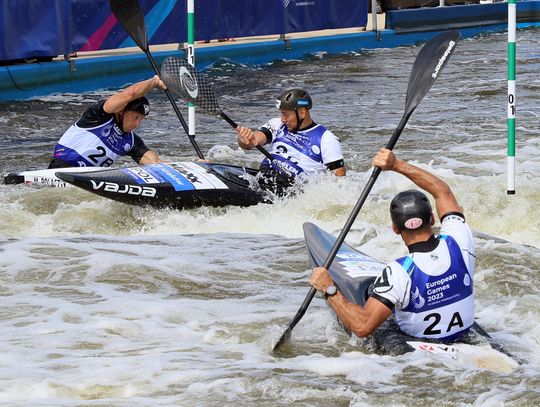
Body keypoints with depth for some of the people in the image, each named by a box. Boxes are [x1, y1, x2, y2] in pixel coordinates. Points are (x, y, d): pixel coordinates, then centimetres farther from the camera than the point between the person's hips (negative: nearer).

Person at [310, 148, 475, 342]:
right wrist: (397, 164, 2)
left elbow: (363, 327, -36)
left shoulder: (399, 273, -32)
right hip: (463, 339, 5)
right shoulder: (459, 243, -18)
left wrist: (329, 289, -26)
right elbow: (442, 191, 0)